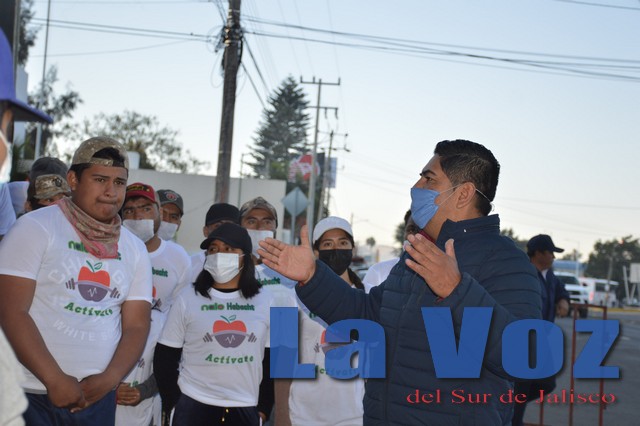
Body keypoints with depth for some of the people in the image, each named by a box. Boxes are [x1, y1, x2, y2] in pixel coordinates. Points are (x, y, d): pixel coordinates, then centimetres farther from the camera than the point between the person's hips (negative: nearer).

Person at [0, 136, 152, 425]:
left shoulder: (135, 249, 7)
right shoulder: (35, 228, -6)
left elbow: (136, 326, 5)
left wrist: (109, 379, -10)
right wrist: (55, 380, -16)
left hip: (98, 397, 4)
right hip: (33, 395, -4)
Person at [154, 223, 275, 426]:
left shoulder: (265, 301, 3)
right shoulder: (187, 299, -1)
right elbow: (165, 357, 3)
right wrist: (173, 402, -3)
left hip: (245, 409, 2)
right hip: (193, 407, -1)